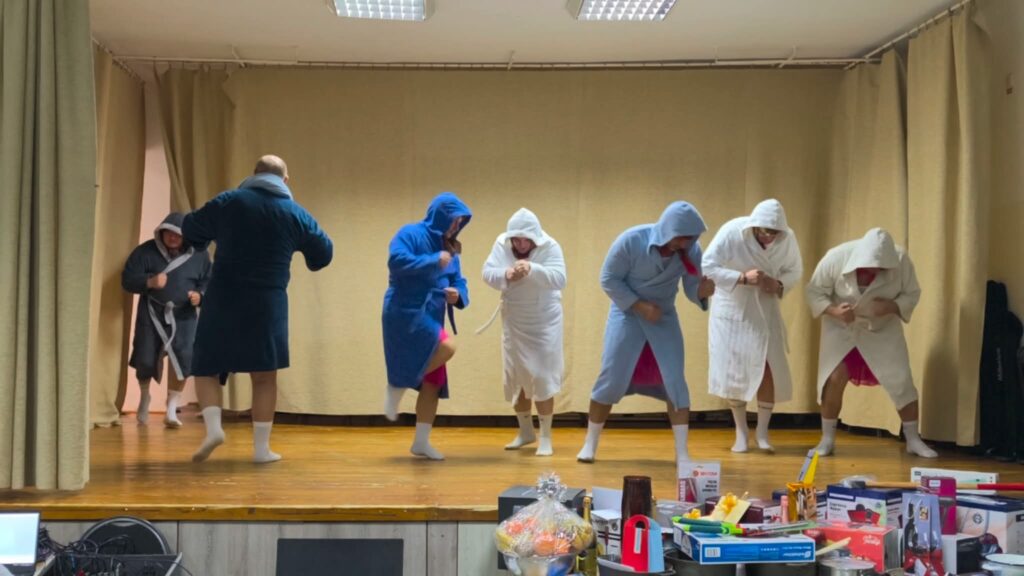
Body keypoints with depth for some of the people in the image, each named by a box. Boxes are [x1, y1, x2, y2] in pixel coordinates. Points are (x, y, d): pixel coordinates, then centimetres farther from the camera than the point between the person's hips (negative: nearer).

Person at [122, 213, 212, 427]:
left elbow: (209, 281, 7)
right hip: (151, 313, 0)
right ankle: (144, 397, 34)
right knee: (145, 359, 2)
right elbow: (127, 280, -8)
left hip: (183, 315, 0)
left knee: (182, 358, -15)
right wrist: (149, 282, -28)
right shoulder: (145, 251, -6)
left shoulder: (199, 254, -1)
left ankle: (171, 410, -5)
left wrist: (200, 295, -15)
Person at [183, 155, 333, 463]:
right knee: (264, 376, 8)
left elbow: (190, 230, 13)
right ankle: (261, 447, 9)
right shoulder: (296, 213, 5)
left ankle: (213, 426, -8)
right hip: (268, 303, 1)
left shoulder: (227, 202, 2)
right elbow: (324, 253, 14)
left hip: (224, 300, 0)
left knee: (207, 368, 12)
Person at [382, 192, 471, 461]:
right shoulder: (410, 234, -6)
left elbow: (459, 282, 15)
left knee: (433, 382, 5)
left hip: (431, 318, 8)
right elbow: (396, 260, -22)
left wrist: (458, 295, -9)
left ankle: (421, 442, 14)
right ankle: (396, 386, -9)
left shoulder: (450, 249, 16)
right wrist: (433, 262, -19)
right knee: (447, 347, -28)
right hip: (405, 312, -8)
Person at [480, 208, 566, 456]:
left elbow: (559, 279, -30)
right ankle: (526, 432, 28)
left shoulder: (550, 247, -18)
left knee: (542, 378, -8)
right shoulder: (502, 244, -9)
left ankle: (545, 437, 3)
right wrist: (506, 275, -38)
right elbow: (487, 273, -16)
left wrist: (532, 269, -45)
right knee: (515, 377, 11)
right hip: (514, 322, 4)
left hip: (544, 323, -4)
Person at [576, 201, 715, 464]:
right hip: (627, 313, -2)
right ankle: (590, 445, 14)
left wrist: (702, 292, -35)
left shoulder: (691, 249, -17)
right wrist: (639, 305, -23)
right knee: (611, 380, -2)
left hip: (664, 317, 2)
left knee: (675, 380, -7)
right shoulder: (631, 240, -25)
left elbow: (691, 288, -11)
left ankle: (682, 453, 0)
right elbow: (608, 279, -16)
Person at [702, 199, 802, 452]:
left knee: (770, 370, -5)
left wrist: (779, 285, -20)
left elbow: (795, 270, 1)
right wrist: (742, 278, -32)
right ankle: (741, 432, 15)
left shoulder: (787, 238, -14)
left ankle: (762, 432, 10)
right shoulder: (731, 232, -24)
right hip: (731, 309, -2)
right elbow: (707, 267, -24)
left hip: (764, 310, 2)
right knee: (733, 371, 1)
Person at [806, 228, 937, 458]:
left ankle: (913, 440, 15)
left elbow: (912, 294, -10)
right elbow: (814, 291, -15)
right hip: (840, 327, -1)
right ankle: (827, 439, 5)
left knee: (901, 381, -1)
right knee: (835, 378, -12)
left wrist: (891, 307, -31)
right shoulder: (836, 258, -26)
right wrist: (833, 310, -34)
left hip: (883, 329, 1)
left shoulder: (901, 261, -23)